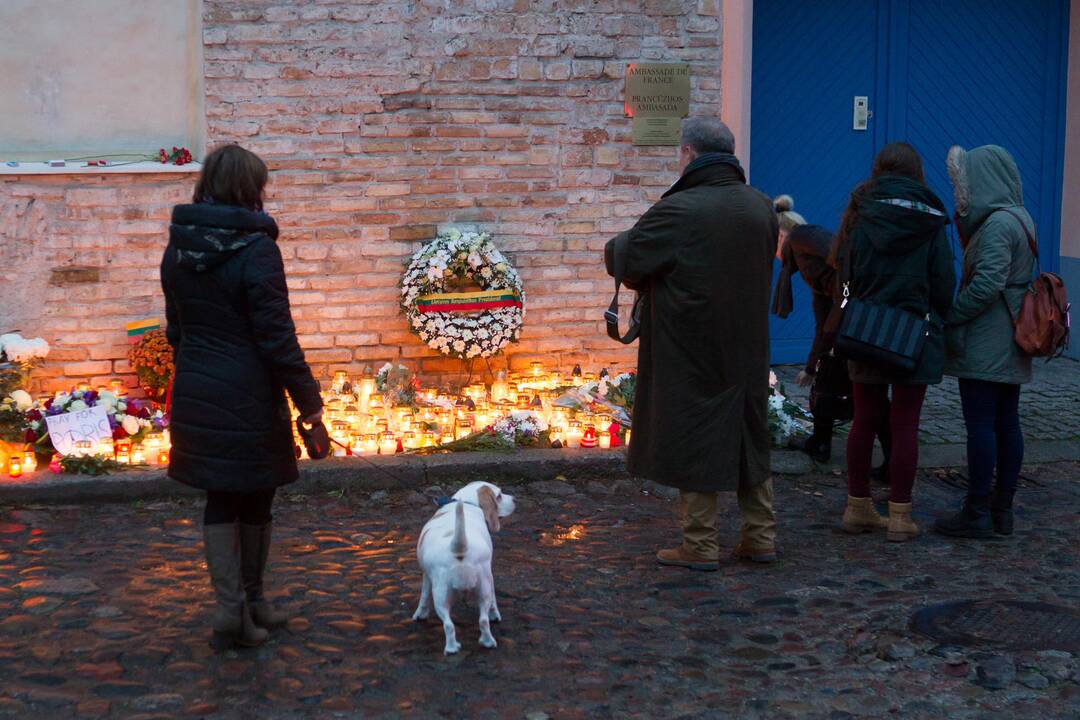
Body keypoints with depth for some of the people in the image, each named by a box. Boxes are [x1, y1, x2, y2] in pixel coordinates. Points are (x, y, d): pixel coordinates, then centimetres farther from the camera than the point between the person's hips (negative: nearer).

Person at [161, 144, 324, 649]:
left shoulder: (178, 249, 4)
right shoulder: (255, 249, -16)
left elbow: (176, 328, 12)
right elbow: (277, 337, -16)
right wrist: (308, 398, -9)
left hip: (196, 394, 5)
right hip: (249, 397, -5)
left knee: (220, 500, 11)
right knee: (255, 498, 11)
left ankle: (232, 607, 2)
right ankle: (250, 602, 24)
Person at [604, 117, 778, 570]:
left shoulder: (678, 210, -18)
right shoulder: (761, 207, 3)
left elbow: (626, 261, -12)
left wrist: (616, 244, 13)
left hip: (690, 352, -6)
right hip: (746, 349, 6)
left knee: (693, 442, 3)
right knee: (749, 438, 16)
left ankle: (700, 546, 7)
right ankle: (760, 536, 22)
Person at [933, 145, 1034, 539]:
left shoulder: (997, 222, -17)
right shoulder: (1019, 218, 15)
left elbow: (987, 283, -23)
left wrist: (948, 317, -15)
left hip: (985, 344, -10)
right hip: (1010, 344, 10)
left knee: (980, 424, -5)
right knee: (1007, 424, 11)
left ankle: (977, 514, -2)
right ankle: (1002, 508, 18)